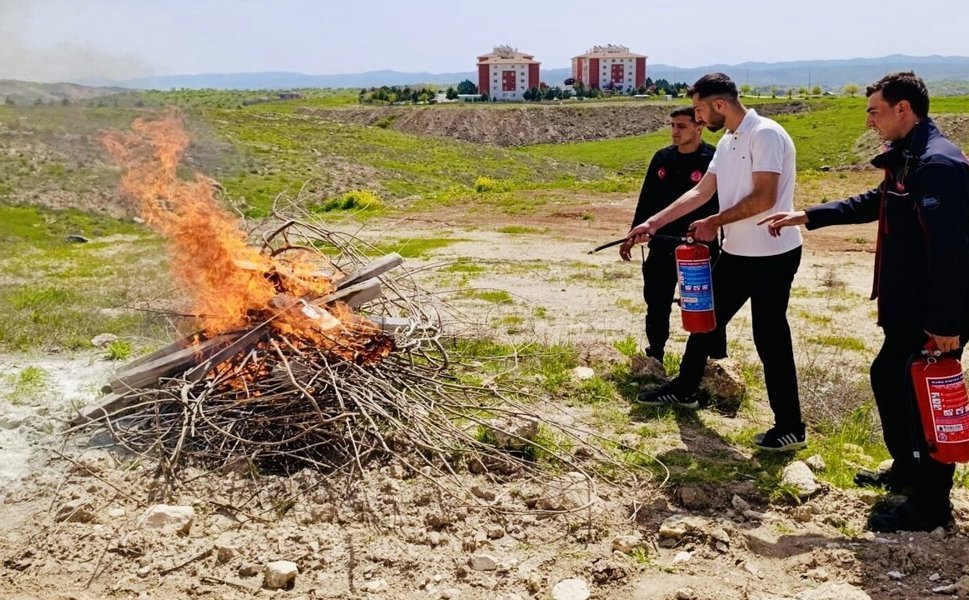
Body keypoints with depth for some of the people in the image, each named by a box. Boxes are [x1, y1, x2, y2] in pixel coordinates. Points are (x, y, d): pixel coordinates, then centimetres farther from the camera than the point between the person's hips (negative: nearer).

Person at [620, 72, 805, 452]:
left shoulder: (765, 135, -17)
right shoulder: (727, 142, 11)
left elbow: (764, 198, -24)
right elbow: (700, 192, 13)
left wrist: (713, 223, -14)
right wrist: (652, 223, 9)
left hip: (772, 255, -9)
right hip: (736, 252, 9)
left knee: (770, 337, -3)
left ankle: (790, 427, 10)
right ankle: (684, 389, 37)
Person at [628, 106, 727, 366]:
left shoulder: (715, 159, -9)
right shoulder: (662, 158, 7)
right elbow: (647, 199, 13)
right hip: (662, 245, 5)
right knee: (657, 302, 14)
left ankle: (716, 360, 17)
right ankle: (655, 355, 30)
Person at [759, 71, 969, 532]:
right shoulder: (907, 159, 11)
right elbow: (872, 203, 26)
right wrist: (806, 216, 22)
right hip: (908, 309, 11)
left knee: (927, 399, 1)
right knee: (887, 377, 22)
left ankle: (931, 506, 16)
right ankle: (906, 469, 40)